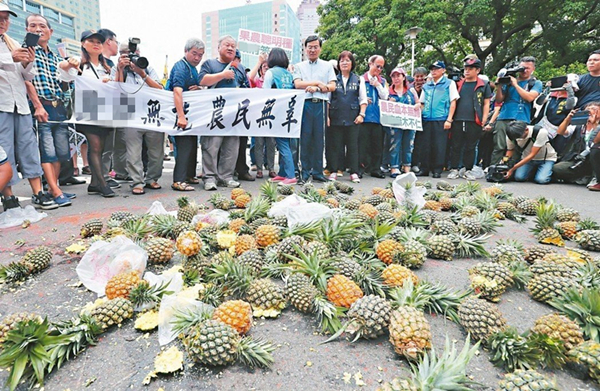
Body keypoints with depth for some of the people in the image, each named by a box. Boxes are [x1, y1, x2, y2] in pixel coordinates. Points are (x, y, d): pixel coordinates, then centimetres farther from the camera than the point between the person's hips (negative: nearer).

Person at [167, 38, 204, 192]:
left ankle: (189, 176, 27)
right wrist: (181, 116, -40)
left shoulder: (193, 68, 15)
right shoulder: (181, 67, -14)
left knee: (192, 144, 15)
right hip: (182, 112, -10)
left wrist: (198, 89, -2)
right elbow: (177, 91, -29)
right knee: (184, 145, -12)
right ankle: (179, 181, -9)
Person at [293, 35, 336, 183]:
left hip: (321, 104, 1)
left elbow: (332, 86, 5)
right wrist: (318, 83, -4)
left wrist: (315, 88, -8)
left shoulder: (327, 66, 16)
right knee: (305, 138, -3)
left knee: (319, 138, 0)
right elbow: (297, 84, 0)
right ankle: (305, 172, 3)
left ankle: (318, 172, 5)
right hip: (305, 104, 0)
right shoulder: (299, 66, 16)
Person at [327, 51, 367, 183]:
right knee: (336, 145, 3)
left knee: (353, 145, 2)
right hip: (336, 117, 0)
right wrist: (327, 116, -2)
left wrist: (361, 114, -2)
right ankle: (334, 171, 10)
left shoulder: (359, 80, 11)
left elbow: (363, 100, 9)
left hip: (352, 118, 0)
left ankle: (354, 172, 7)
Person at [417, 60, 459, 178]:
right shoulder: (426, 86, 18)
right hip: (426, 119, 4)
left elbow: (453, 102, 2)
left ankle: (437, 170, 4)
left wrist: (449, 120, -8)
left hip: (441, 120, -4)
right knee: (424, 145, 2)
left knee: (439, 146, -3)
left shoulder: (449, 83, 7)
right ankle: (424, 169, 10)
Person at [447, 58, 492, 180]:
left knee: (470, 147, 5)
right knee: (456, 146, 4)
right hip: (458, 121, 2)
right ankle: (454, 169, 11)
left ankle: (468, 170, 13)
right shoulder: (459, 84, 13)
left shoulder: (484, 85, 7)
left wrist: (484, 120, -3)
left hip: (474, 122, -2)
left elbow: (486, 104, 6)